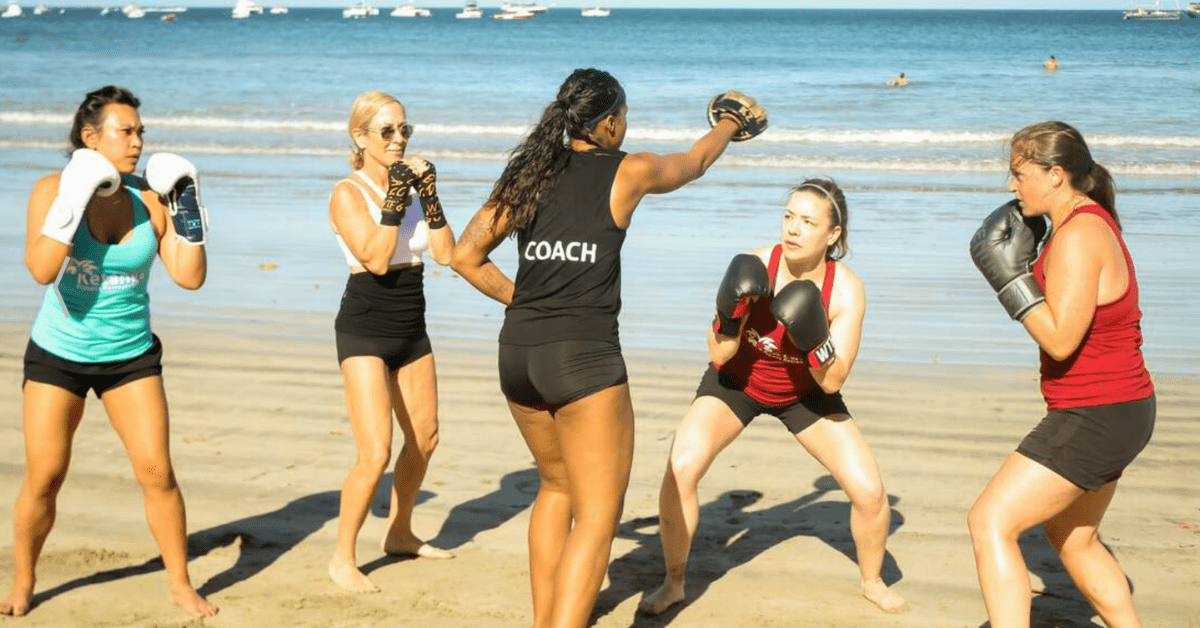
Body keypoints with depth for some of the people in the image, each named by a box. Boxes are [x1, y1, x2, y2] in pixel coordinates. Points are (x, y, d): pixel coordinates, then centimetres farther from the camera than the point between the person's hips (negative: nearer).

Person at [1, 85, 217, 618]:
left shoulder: (150, 197, -6)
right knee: (43, 477, 3)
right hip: (58, 353, -1)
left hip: (131, 355, 2)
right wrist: (75, 200, -31)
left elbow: (190, 276, -7)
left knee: (157, 472, -3)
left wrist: (187, 205, -13)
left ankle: (181, 585, 13)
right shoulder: (53, 188, -12)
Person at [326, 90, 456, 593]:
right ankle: (342, 558, 1)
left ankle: (399, 533, 37)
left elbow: (445, 254, -4)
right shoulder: (347, 193, -12)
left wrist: (428, 194, -12)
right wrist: (395, 198, -24)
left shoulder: (410, 183, 4)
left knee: (425, 437, 18)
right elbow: (376, 258, -24)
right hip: (364, 330, -7)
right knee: (375, 454, -14)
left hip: (410, 328, 7)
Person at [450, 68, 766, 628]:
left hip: (517, 352, 6)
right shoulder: (628, 173, -1)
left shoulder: (527, 174, 10)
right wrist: (729, 123, 40)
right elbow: (693, 162, 20)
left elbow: (466, 257, 10)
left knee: (557, 485, 26)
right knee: (597, 515, -2)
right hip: (583, 356, -6)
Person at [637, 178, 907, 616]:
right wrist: (733, 313, -40)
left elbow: (832, 382, -24)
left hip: (805, 392, 1)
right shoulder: (754, 267, -27)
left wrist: (816, 341, -42)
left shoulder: (846, 290, -25)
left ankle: (872, 581, 23)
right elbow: (718, 357, -22)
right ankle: (674, 583, 0)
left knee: (869, 491, -8)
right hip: (737, 382, -1)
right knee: (680, 470, -22)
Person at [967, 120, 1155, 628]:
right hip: (1113, 409, 11)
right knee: (1072, 538, 25)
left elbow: (1060, 339, -25)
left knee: (990, 522, -13)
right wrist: (1023, 259, 4)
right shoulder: (1092, 220, 9)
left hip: (1094, 415, -11)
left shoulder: (1077, 237, -21)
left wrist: (1009, 277, -20)